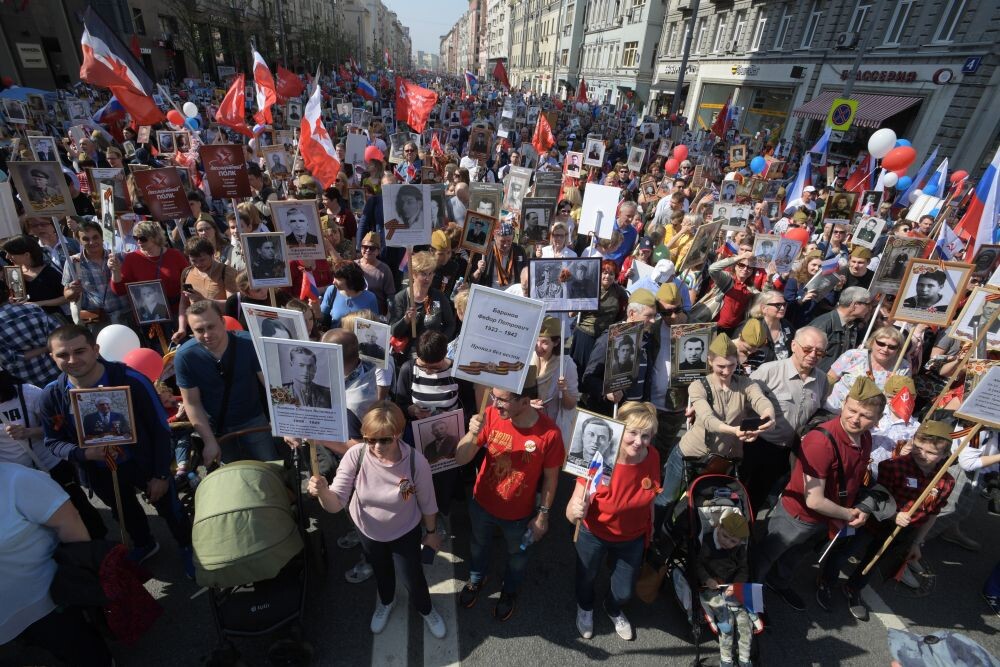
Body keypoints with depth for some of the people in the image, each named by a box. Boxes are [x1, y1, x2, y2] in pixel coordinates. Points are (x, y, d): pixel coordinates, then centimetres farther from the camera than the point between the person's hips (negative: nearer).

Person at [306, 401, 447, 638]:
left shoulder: (416, 462, -34)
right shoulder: (356, 455, -31)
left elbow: (427, 504, -16)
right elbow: (336, 505, -30)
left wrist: (432, 533, -1)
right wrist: (324, 492, -52)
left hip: (405, 533, -2)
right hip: (368, 531, 2)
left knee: (413, 578, 18)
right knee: (381, 572, 30)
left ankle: (426, 610, 55)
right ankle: (386, 602, 66)